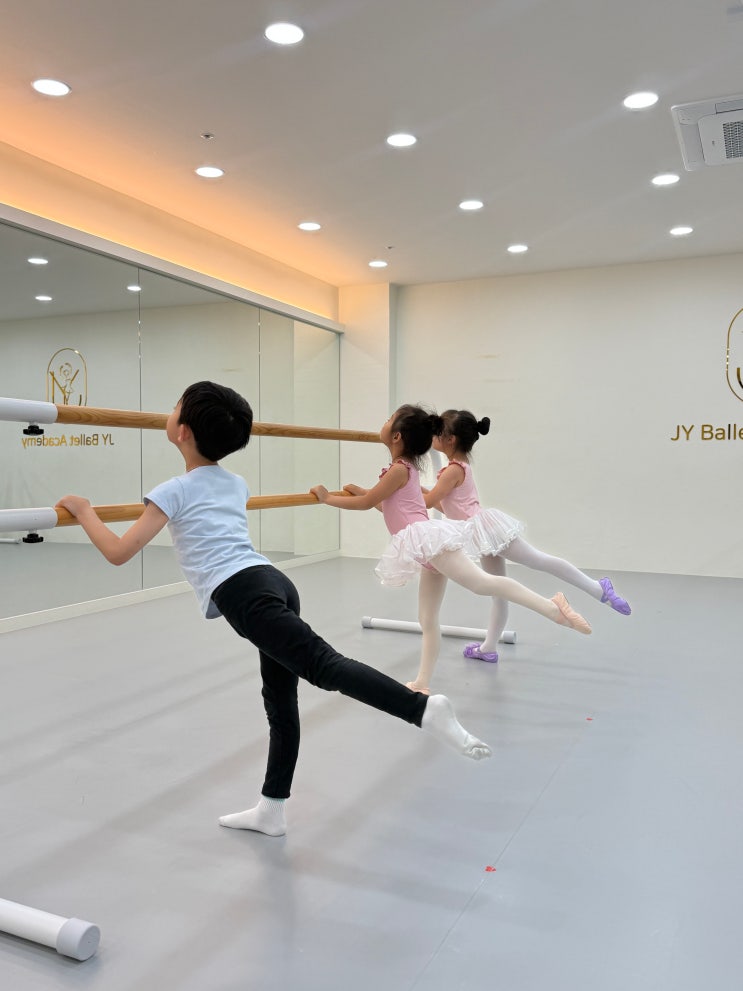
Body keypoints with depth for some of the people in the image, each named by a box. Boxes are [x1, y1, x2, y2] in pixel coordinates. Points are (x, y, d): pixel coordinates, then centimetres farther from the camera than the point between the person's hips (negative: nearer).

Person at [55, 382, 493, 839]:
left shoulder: (174, 491, 5)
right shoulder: (237, 484, 26)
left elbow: (118, 553, 5)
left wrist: (84, 511, 21)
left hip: (245, 595, -8)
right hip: (277, 583, 8)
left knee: (324, 665, -20)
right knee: (281, 700, 11)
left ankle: (425, 709, -36)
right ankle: (271, 811, 24)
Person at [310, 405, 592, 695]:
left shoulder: (399, 469, -5)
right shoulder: (407, 468, 23)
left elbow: (366, 504, -4)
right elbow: (387, 505, 36)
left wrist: (328, 498, 6)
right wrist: (362, 491, 38)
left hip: (427, 538, -10)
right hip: (428, 547, 10)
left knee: (482, 583, -21)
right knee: (427, 619, 9)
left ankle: (552, 607, -25)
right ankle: (421, 684, 14)